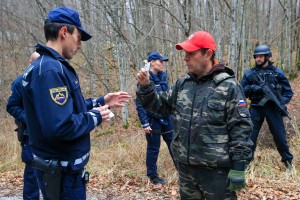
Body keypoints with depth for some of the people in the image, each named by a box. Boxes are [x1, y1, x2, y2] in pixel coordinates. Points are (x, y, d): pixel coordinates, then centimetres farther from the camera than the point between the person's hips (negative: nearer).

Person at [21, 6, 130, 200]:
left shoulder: (54, 66, 10)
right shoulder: (50, 70, -25)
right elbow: (59, 126, -33)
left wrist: (101, 102, 12)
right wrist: (95, 117, -18)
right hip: (61, 172, -10)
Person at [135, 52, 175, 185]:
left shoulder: (163, 76, 6)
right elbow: (140, 103, -15)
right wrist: (145, 123, -18)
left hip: (166, 118, 6)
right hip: (153, 120, -6)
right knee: (153, 148, 7)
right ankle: (152, 176, 22)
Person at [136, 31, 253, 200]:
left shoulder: (228, 86, -12)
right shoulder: (182, 84, 6)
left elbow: (241, 128, -13)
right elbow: (162, 105, 15)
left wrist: (238, 167, -15)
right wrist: (146, 86, -1)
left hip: (217, 169, -6)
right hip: (186, 166, 6)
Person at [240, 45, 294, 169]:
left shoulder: (277, 73, 4)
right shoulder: (249, 73, 5)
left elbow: (288, 91, 8)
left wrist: (282, 101, -10)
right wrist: (251, 88, -14)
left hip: (273, 108, 0)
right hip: (256, 108, 1)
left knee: (279, 135, 6)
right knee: (250, 135, 4)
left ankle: (288, 160, 24)